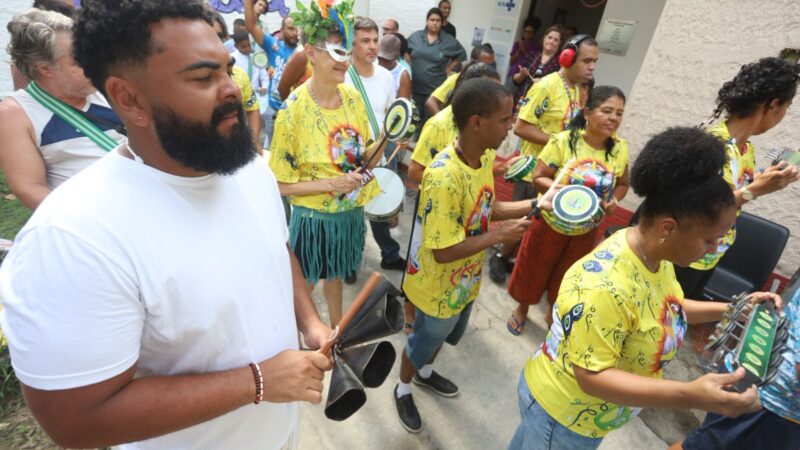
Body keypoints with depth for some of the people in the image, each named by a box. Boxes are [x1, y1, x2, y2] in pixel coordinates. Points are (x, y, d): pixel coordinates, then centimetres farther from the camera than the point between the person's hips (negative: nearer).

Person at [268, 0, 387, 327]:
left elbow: (363, 157, 5)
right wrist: (333, 183, -25)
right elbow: (281, 184, -16)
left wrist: (384, 140, -14)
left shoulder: (353, 97, -4)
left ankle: (337, 329, 52)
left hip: (350, 212, 5)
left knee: (335, 275, 27)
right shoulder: (294, 109, -20)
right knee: (304, 284, 18)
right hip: (313, 217, -5)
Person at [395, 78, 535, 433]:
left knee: (444, 335, 31)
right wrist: (500, 235, -25)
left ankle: (425, 373, 61)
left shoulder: (485, 157, -7)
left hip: (467, 279, 8)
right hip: (439, 286, -8)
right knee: (424, 340, 19)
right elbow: (444, 251, -32)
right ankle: (403, 390, 51)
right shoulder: (444, 177, -35)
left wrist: (536, 204, -6)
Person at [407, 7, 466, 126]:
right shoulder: (415, 36, 3)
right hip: (414, 87, 2)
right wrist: (409, 66, 5)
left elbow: (461, 55, 10)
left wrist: (448, 69, 3)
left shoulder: (449, 41, -1)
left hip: (435, 89, -1)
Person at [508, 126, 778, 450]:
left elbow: (666, 307, 10)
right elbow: (591, 376, -32)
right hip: (562, 413, -8)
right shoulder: (604, 286, -38)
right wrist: (688, 396, -39)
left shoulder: (656, 256, -9)